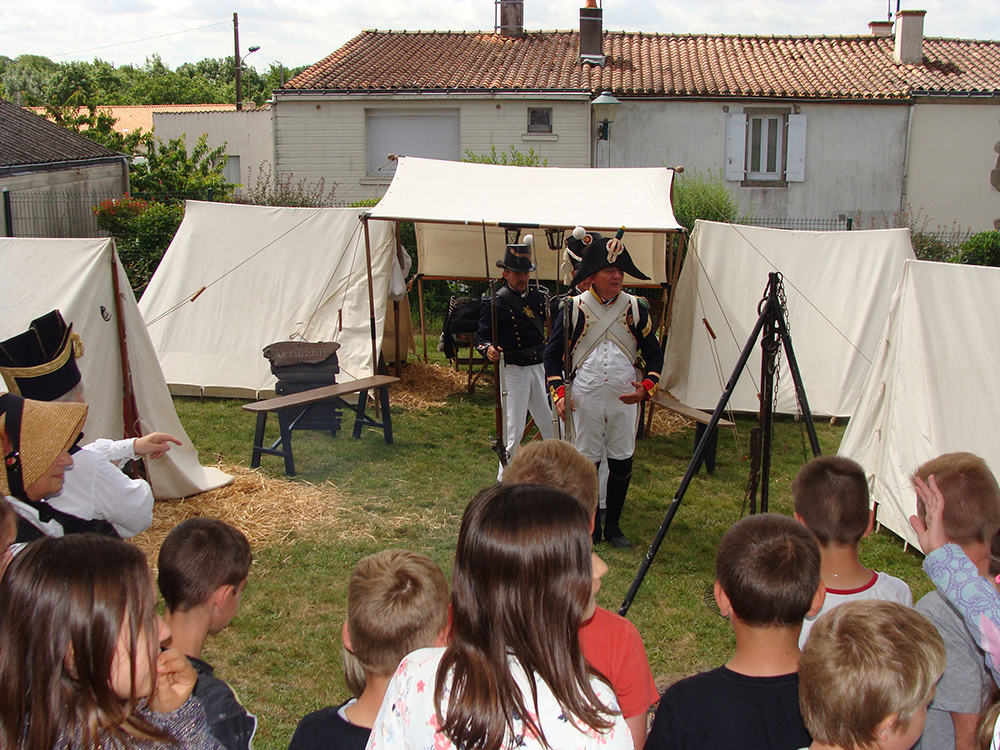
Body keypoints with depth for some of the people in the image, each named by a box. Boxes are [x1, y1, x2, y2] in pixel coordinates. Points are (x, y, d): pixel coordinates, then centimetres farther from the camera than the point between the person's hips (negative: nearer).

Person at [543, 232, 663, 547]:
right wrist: (558, 392, -8)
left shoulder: (635, 308, 4)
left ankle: (613, 525, 21)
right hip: (585, 398, -2)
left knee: (622, 462, 6)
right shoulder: (574, 308, -1)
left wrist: (646, 387, -6)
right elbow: (552, 353, 4)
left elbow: (654, 354, 10)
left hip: (625, 399, 2)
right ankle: (589, 526, 18)